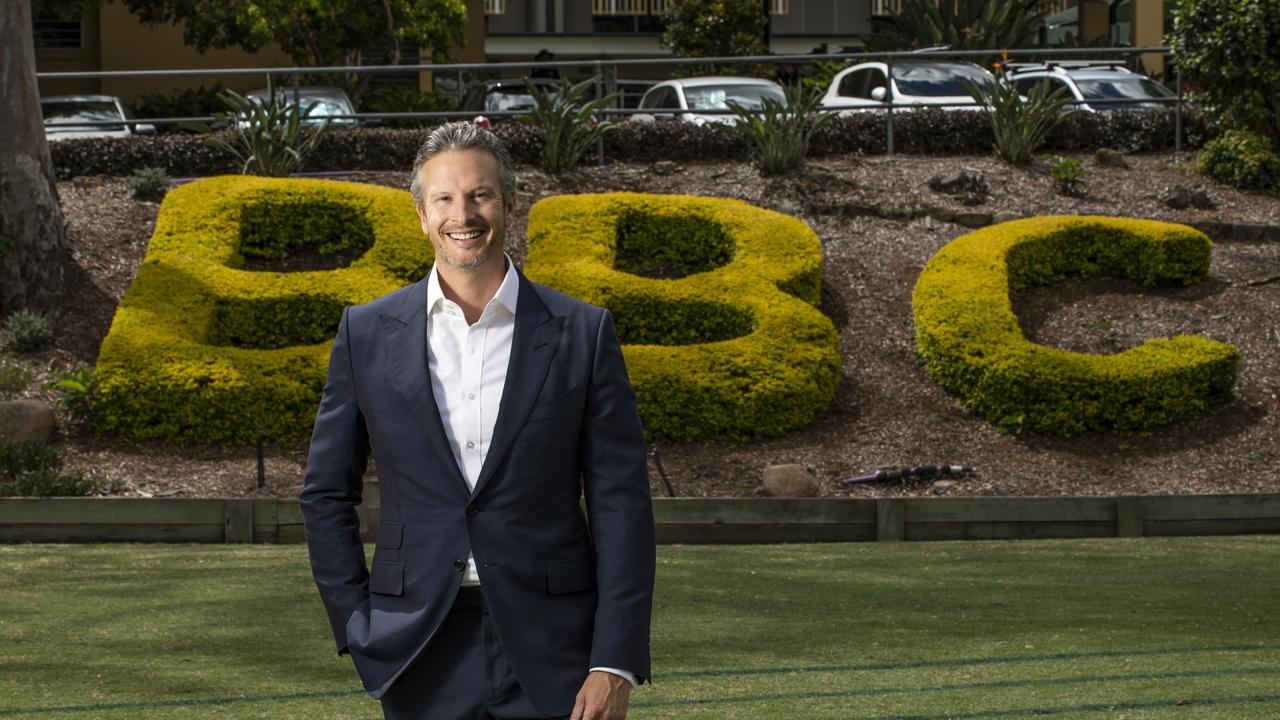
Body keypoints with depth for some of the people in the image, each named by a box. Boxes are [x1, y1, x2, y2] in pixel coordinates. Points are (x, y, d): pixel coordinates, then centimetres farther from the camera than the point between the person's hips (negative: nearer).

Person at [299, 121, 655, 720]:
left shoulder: (582, 333, 1)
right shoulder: (367, 333, 4)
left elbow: (620, 505, -1)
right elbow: (326, 494, 11)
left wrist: (615, 664, -8)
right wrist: (357, 629, 2)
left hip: (548, 652, -1)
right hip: (423, 658, 1)